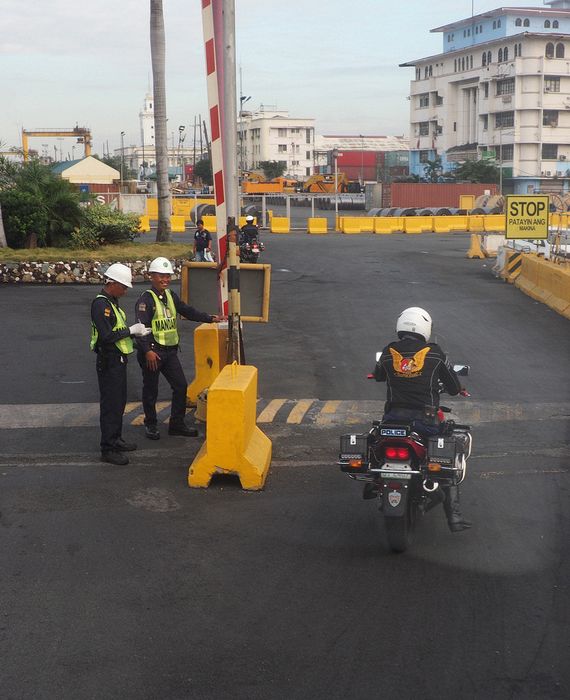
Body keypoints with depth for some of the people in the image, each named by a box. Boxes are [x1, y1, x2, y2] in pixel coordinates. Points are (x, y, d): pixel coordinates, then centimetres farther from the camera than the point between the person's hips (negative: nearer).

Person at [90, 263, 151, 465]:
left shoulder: (112, 302, 14)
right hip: (109, 362, -10)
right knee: (110, 405, -6)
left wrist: (136, 333, 6)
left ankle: (116, 439, 31)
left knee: (119, 402, 18)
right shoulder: (101, 304, -18)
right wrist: (131, 331, -17)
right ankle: (108, 449, -2)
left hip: (118, 360, 10)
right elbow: (106, 336, -25)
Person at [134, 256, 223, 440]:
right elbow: (142, 327, -19)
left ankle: (177, 424, 17)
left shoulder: (171, 296, 11)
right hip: (152, 352, -7)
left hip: (170, 351, 7)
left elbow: (188, 311, 19)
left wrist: (210, 318, 11)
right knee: (151, 390, 5)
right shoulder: (146, 299, -13)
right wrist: (147, 351, -26)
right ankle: (150, 425, 21)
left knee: (180, 386, 6)